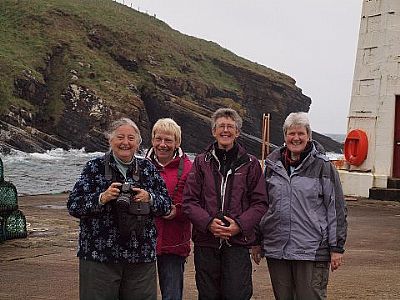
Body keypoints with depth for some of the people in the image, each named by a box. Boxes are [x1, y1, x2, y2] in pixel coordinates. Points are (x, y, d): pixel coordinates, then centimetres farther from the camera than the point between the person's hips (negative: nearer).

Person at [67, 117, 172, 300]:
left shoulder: (147, 169, 11)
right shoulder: (95, 167, 2)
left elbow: (166, 205, 9)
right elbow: (73, 206, -3)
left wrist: (149, 198, -11)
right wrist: (101, 198, -18)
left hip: (141, 257, 3)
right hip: (98, 255, -2)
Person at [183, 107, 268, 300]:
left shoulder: (250, 164, 6)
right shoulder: (201, 162, 8)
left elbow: (260, 203, 3)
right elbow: (189, 201, 3)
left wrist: (240, 225, -12)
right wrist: (208, 223, -14)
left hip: (238, 242, -1)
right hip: (205, 242, 1)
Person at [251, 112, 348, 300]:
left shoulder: (323, 166, -2)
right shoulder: (272, 164, 10)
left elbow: (336, 209, -1)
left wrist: (337, 248, -4)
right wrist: (257, 241, 16)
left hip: (312, 250, -4)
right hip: (276, 249, 4)